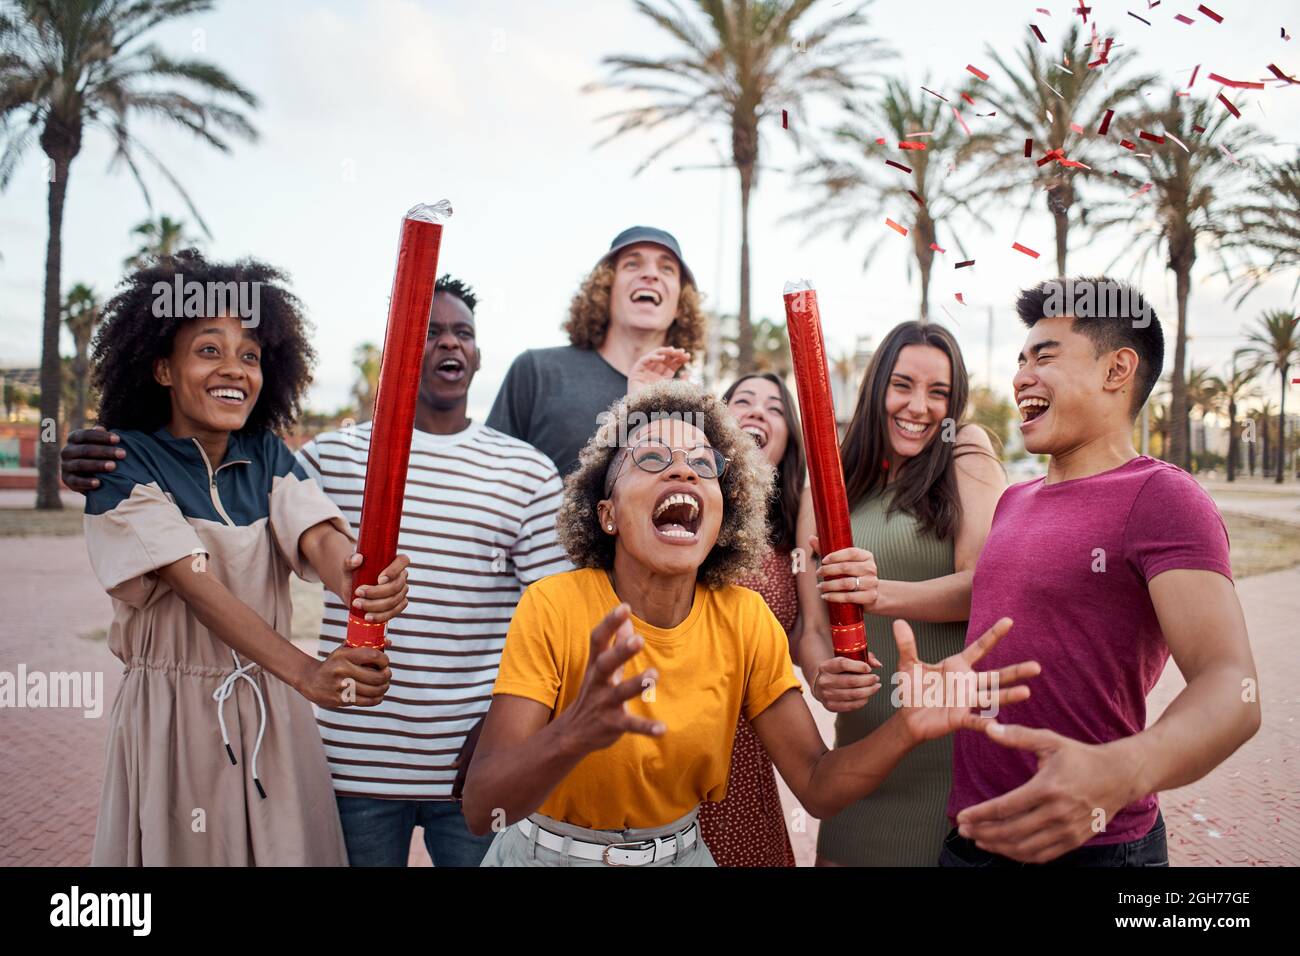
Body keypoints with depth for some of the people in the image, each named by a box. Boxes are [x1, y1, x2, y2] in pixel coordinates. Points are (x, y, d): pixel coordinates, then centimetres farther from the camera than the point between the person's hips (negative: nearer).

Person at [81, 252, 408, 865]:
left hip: (272, 715, 4)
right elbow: (196, 583, -22)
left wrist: (359, 581, -40)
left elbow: (319, 537, -15)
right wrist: (305, 672, -35)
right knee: (183, 848, 7)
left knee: (287, 847, 12)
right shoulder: (125, 463, -9)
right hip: (172, 714, -3)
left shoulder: (268, 457, 4)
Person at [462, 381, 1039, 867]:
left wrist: (907, 728, -30)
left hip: (678, 851, 3)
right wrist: (575, 733, -46)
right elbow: (480, 810, -27)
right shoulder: (553, 606, -20)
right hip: (549, 850, -3)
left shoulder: (745, 620, -10)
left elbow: (817, 787, -11)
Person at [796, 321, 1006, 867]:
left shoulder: (967, 454, -1)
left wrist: (883, 593, -28)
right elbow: (812, 626, 3)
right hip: (863, 742, 3)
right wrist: (821, 678, -19)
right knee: (838, 855, 9)